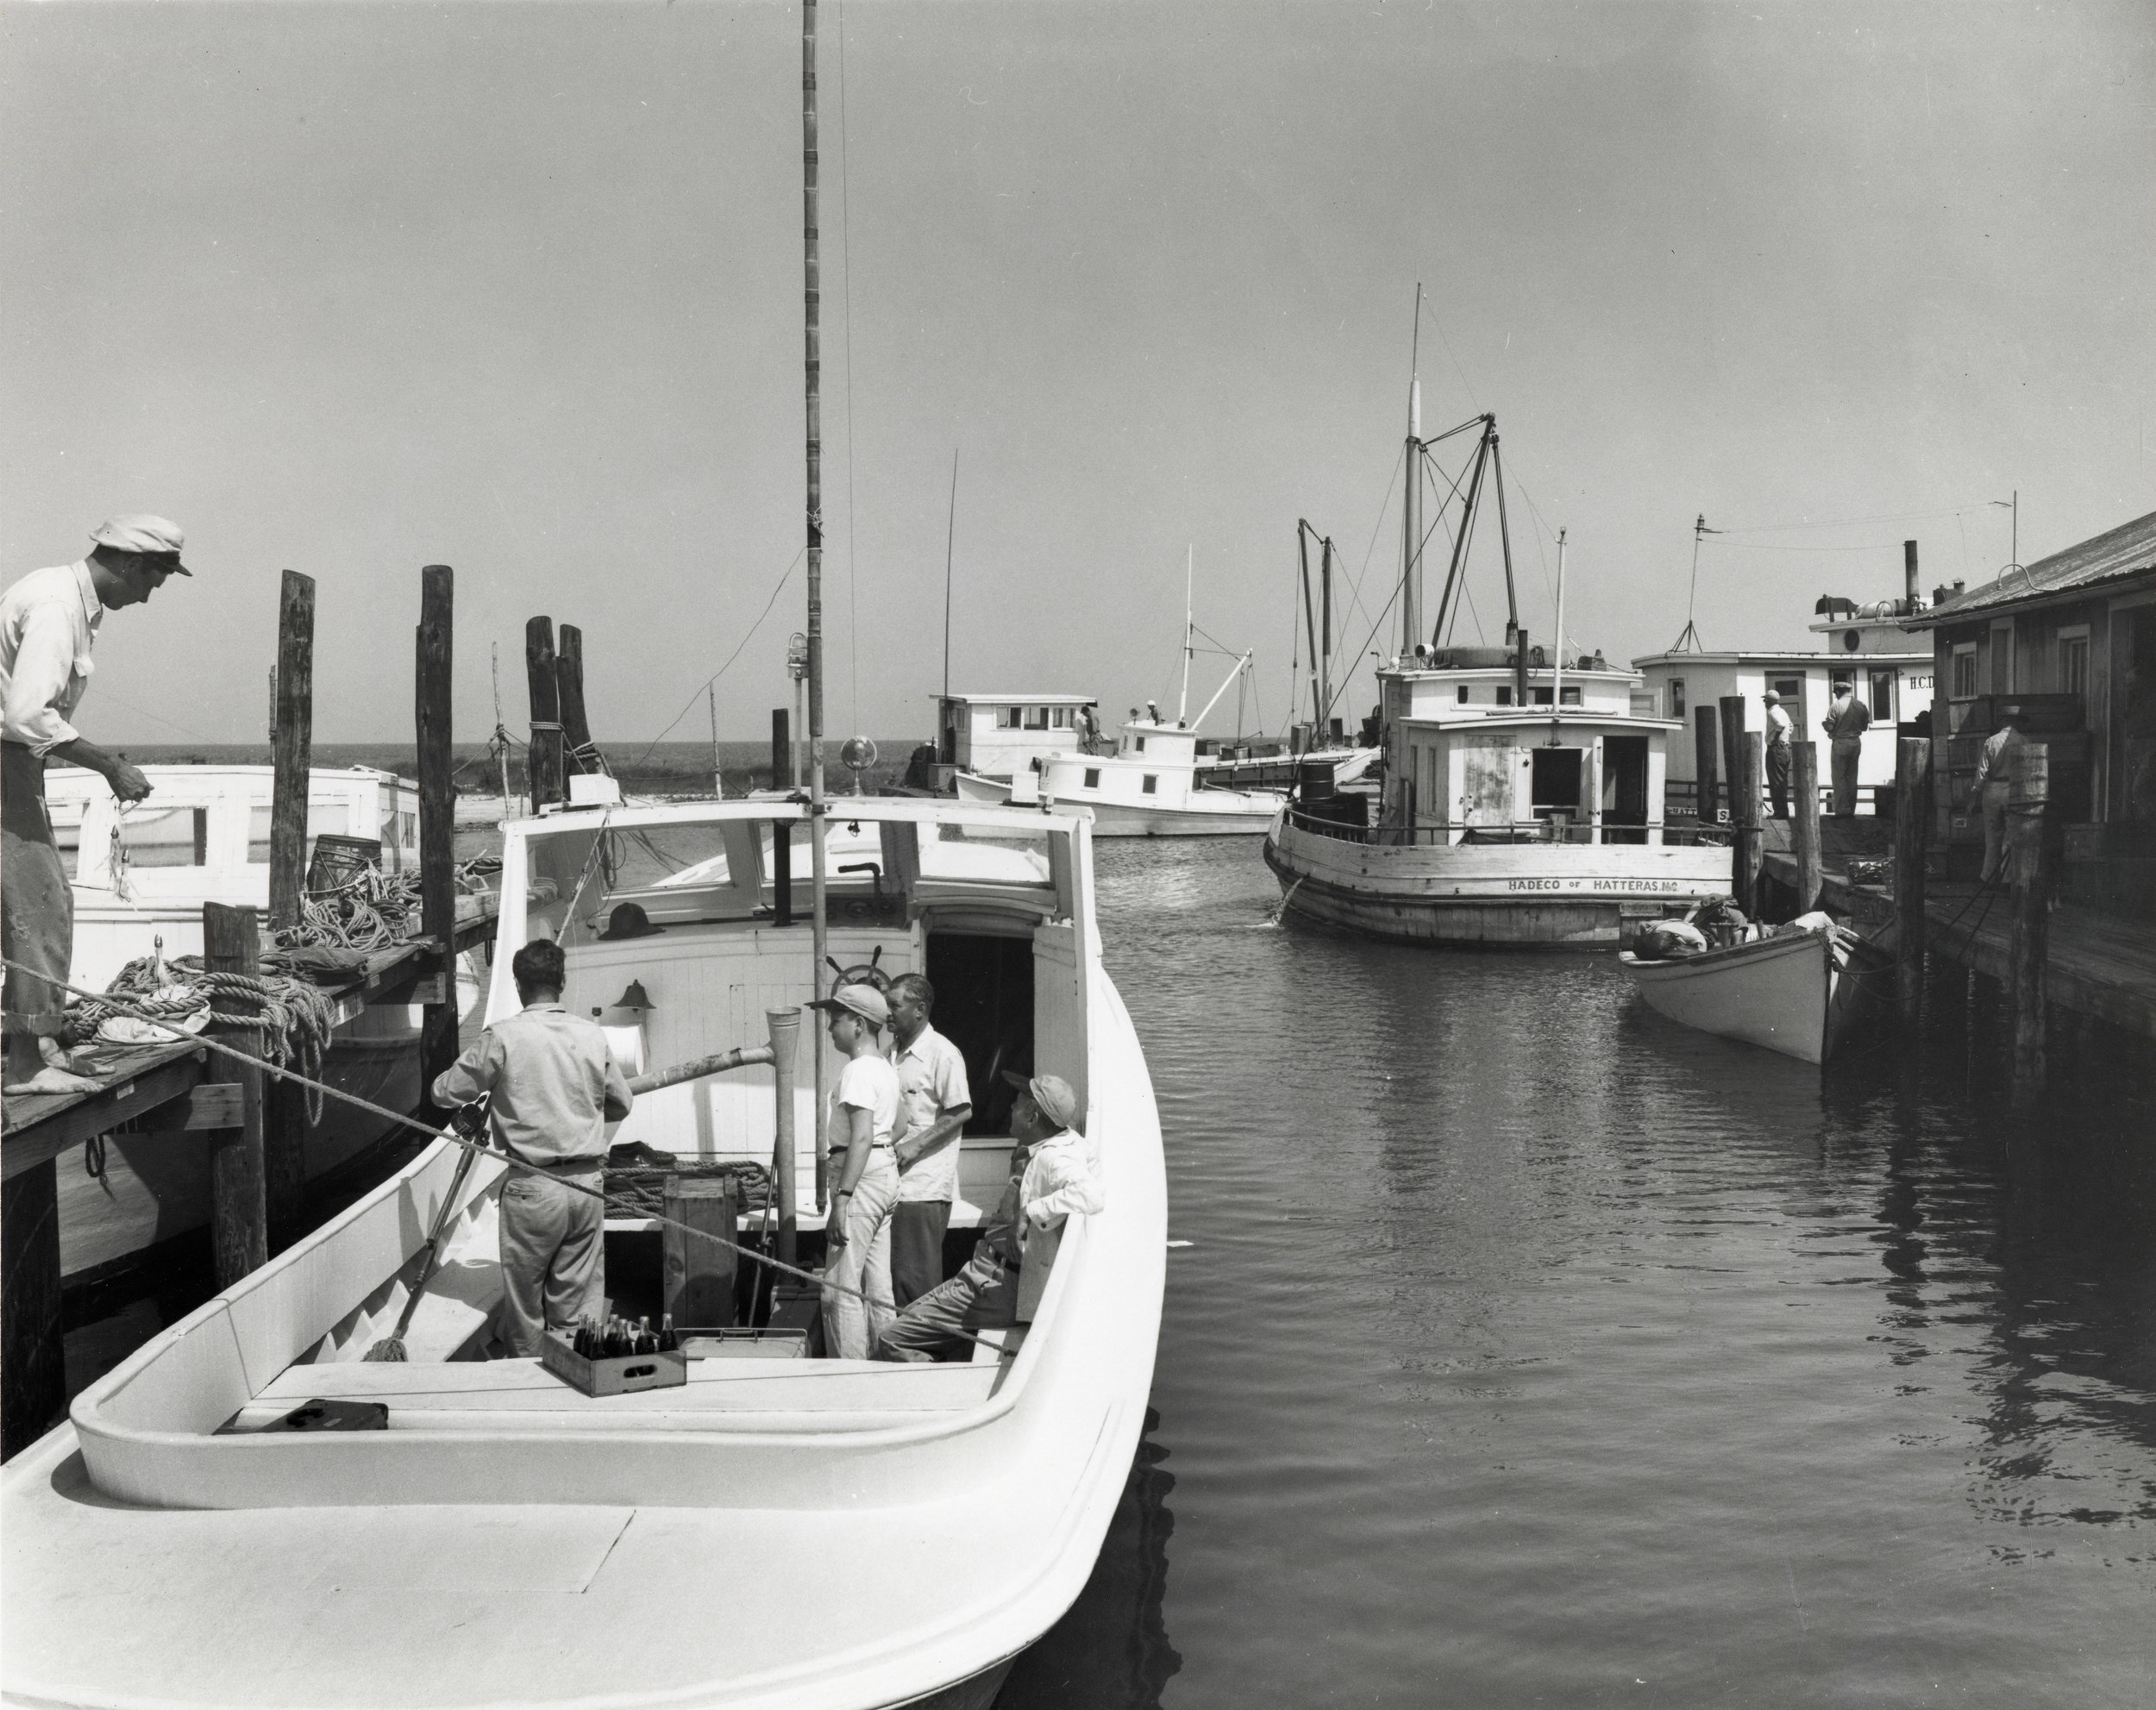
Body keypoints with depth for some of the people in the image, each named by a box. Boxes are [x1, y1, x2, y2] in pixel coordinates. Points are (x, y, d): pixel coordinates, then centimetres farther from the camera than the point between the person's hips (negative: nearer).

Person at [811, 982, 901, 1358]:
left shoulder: (859, 1070, -14)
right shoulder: (885, 1067, 16)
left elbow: (861, 1138, -22)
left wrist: (842, 1199, -26)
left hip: (862, 1178, -10)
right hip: (886, 1174, 10)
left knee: (841, 1289, -7)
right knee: (877, 1285, 13)